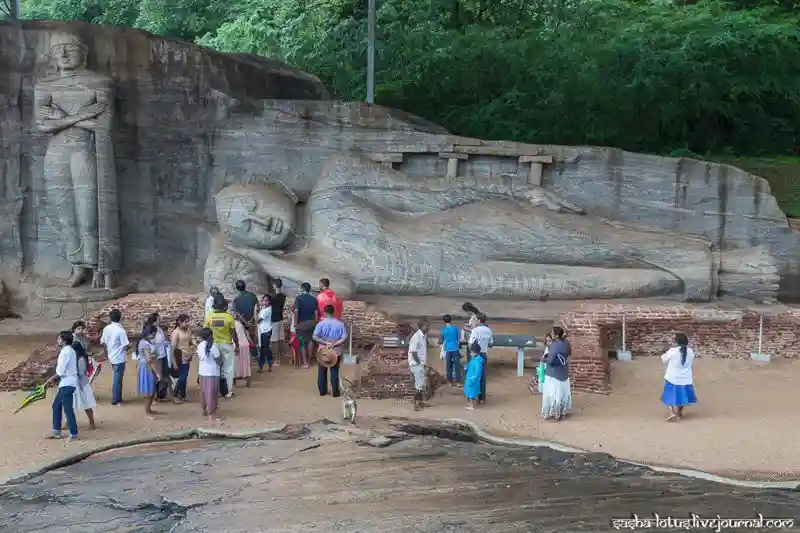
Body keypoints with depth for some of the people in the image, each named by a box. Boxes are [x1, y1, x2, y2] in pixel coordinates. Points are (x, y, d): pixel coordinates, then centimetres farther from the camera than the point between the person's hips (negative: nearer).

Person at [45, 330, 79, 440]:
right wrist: (54, 380, 15)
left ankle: (73, 434, 3)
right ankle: (56, 431, 24)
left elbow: (60, 371, -18)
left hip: (67, 384, -10)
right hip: (66, 383, 10)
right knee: (56, 405, 18)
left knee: (68, 409, -4)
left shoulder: (65, 352, -17)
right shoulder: (70, 350, 13)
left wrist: (50, 380, -4)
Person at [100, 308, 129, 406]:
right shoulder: (120, 330, -19)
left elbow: (103, 342, 8)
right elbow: (126, 344, -19)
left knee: (117, 377, 19)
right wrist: (129, 343, 5)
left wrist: (106, 354, 21)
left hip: (111, 357, 6)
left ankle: (118, 397, 25)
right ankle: (115, 400, 7)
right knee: (117, 378, 2)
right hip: (119, 358, -6)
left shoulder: (106, 328, 0)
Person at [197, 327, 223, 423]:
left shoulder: (199, 346, 2)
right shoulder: (213, 346, -18)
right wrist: (220, 354, 3)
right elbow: (219, 361, -15)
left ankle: (205, 410, 39)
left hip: (202, 372, 7)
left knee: (204, 392, 21)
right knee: (211, 394, -3)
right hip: (212, 373, -7)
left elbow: (199, 358, 13)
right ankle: (211, 417, -4)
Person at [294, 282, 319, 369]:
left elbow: (296, 311, -17)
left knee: (302, 343, 4)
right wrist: (316, 323, 9)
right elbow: (316, 312, 0)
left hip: (302, 323, -3)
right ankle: (309, 361, 21)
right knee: (310, 341, 14)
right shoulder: (314, 299, 0)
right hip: (311, 323, 3)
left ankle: (304, 363, 3)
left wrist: (295, 323, -11)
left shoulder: (299, 298, -11)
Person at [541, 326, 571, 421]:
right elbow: (569, 352, 16)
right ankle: (563, 412, 26)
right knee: (563, 391, 17)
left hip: (554, 372, -8)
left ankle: (552, 413, 9)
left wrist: (544, 360, -8)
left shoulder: (554, 345, -26)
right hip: (564, 371, 8)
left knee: (552, 392, 3)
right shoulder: (566, 342, -2)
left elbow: (550, 361, -27)